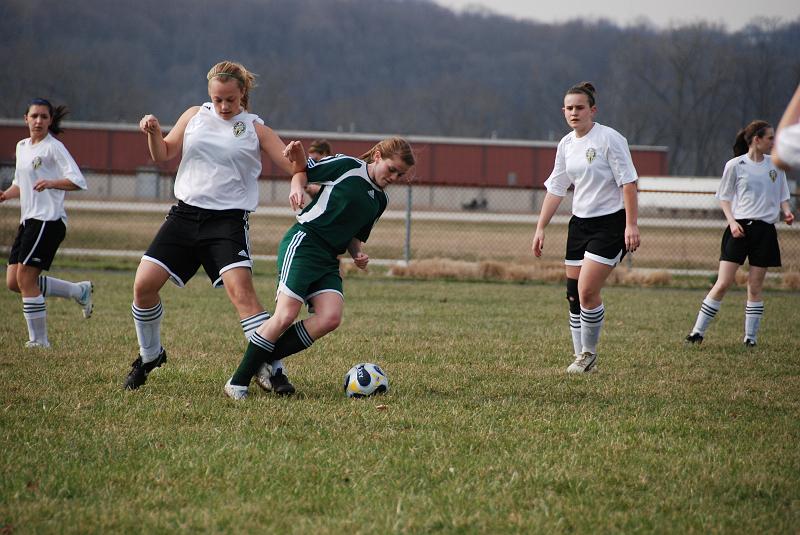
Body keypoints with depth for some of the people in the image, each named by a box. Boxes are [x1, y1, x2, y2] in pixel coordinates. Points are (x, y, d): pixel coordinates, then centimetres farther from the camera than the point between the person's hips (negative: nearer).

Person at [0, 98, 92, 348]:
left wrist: (51, 183, -30)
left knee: (25, 278, -12)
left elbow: (78, 181, -14)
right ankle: (80, 291, 17)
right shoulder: (22, 147, 18)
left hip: (48, 220, -9)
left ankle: (39, 340, -3)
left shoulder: (54, 147, -7)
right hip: (28, 220, 9)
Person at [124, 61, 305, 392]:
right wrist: (153, 134, -6)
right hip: (185, 214, 3)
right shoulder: (195, 117, 11)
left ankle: (272, 370, -19)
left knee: (241, 289, -22)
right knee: (144, 284, -5)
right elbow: (163, 155, 15)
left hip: (228, 221, -3)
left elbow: (293, 168, 0)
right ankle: (150, 355, 19)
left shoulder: (255, 129, 4)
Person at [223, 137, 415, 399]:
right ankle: (237, 382, -10)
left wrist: (358, 254, 7)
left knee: (330, 318, -16)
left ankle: (266, 359, -5)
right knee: (285, 316, -17)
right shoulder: (347, 166, -3)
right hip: (303, 242, -7)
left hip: (329, 259, 7)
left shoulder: (379, 200, 18)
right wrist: (297, 188, -16)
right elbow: (303, 172, 5)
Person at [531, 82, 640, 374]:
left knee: (587, 292, -15)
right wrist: (540, 228, 13)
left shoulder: (609, 139, -12)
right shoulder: (566, 144, 9)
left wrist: (631, 225, -19)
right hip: (580, 223, 7)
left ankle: (589, 352, 4)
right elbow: (555, 189, 16)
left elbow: (628, 182, -14)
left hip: (611, 223, -7)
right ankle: (582, 356, 14)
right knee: (574, 293, 3)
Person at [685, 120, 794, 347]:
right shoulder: (735, 165, -1)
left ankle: (750, 336, 10)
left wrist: (786, 211, -2)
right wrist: (732, 222, -9)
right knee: (723, 283, -8)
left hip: (765, 230, 3)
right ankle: (698, 332, -1)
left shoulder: (776, 165, 9)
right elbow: (724, 197, 6)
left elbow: (782, 196, 19)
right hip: (739, 228, -3)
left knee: (755, 287, 2)